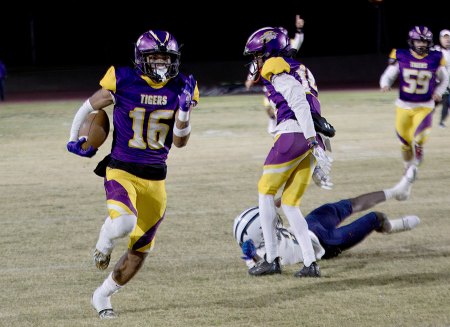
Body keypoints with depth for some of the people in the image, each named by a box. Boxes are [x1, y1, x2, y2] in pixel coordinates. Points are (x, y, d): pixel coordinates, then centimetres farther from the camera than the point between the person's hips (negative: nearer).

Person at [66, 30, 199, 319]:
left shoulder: (181, 88, -2)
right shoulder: (123, 82, -12)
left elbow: (180, 141, -1)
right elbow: (90, 106, 7)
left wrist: (184, 108, -16)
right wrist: (74, 138, 12)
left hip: (155, 178, 4)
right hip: (121, 171, -4)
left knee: (140, 252, 9)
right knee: (123, 223, -33)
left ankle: (103, 295, 33)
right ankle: (104, 244, 4)